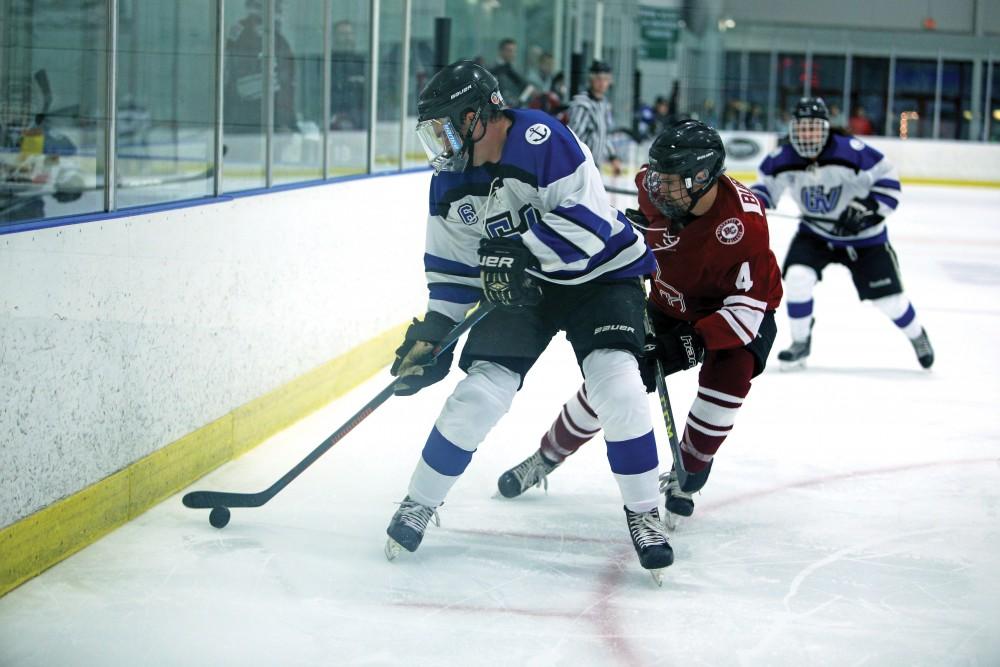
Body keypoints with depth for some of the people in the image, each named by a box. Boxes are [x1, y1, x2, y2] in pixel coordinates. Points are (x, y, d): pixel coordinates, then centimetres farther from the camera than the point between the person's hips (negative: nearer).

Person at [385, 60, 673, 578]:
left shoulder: (542, 141, -25)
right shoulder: (450, 179, -4)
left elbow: (588, 223, -29)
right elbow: (453, 266, 5)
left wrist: (519, 251, -35)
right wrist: (433, 332, -4)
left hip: (599, 273, -4)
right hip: (521, 284, 5)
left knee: (615, 385, -23)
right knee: (481, 390, -9)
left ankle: (643, 513, -5)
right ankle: (418, 504, 8)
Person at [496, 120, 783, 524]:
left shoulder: (744, 224, -37)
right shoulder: (655, 191, -21)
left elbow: (746, 309, -36)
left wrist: (691, 343, -43)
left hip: (738, 309, -4)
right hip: (672, 306, 4)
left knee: (728, 374, -31)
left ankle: (685, 477, -8)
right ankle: (546, 458, 21)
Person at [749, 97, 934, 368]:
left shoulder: (851, 151, -27)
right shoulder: (784, 159, -14)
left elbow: (887, 177, -19)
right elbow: (767, 183, 4)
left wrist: (868, 208, -28)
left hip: (862, 235, -3)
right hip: (815, 233, 3)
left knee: (888, 297, 1)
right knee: (797, 277, -20)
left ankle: (917, 336, 32)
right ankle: (800, 343, 2)